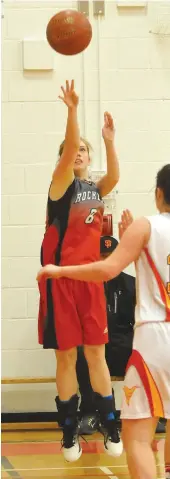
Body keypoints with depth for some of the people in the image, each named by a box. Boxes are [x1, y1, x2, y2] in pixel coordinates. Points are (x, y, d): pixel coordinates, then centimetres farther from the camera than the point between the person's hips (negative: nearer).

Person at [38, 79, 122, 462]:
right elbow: (66, 153, -21)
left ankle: (110, 427, 10)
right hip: (61, 276, -3)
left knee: (96, 353, 5)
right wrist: (72, 111, -33)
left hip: (90, 276, 3)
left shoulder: (95, 189, 8)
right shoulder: (61, 184, -2)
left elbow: (114, 177, -14)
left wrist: (109, 140, -25)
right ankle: (70, 432, 10)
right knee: (66, 356, 2)